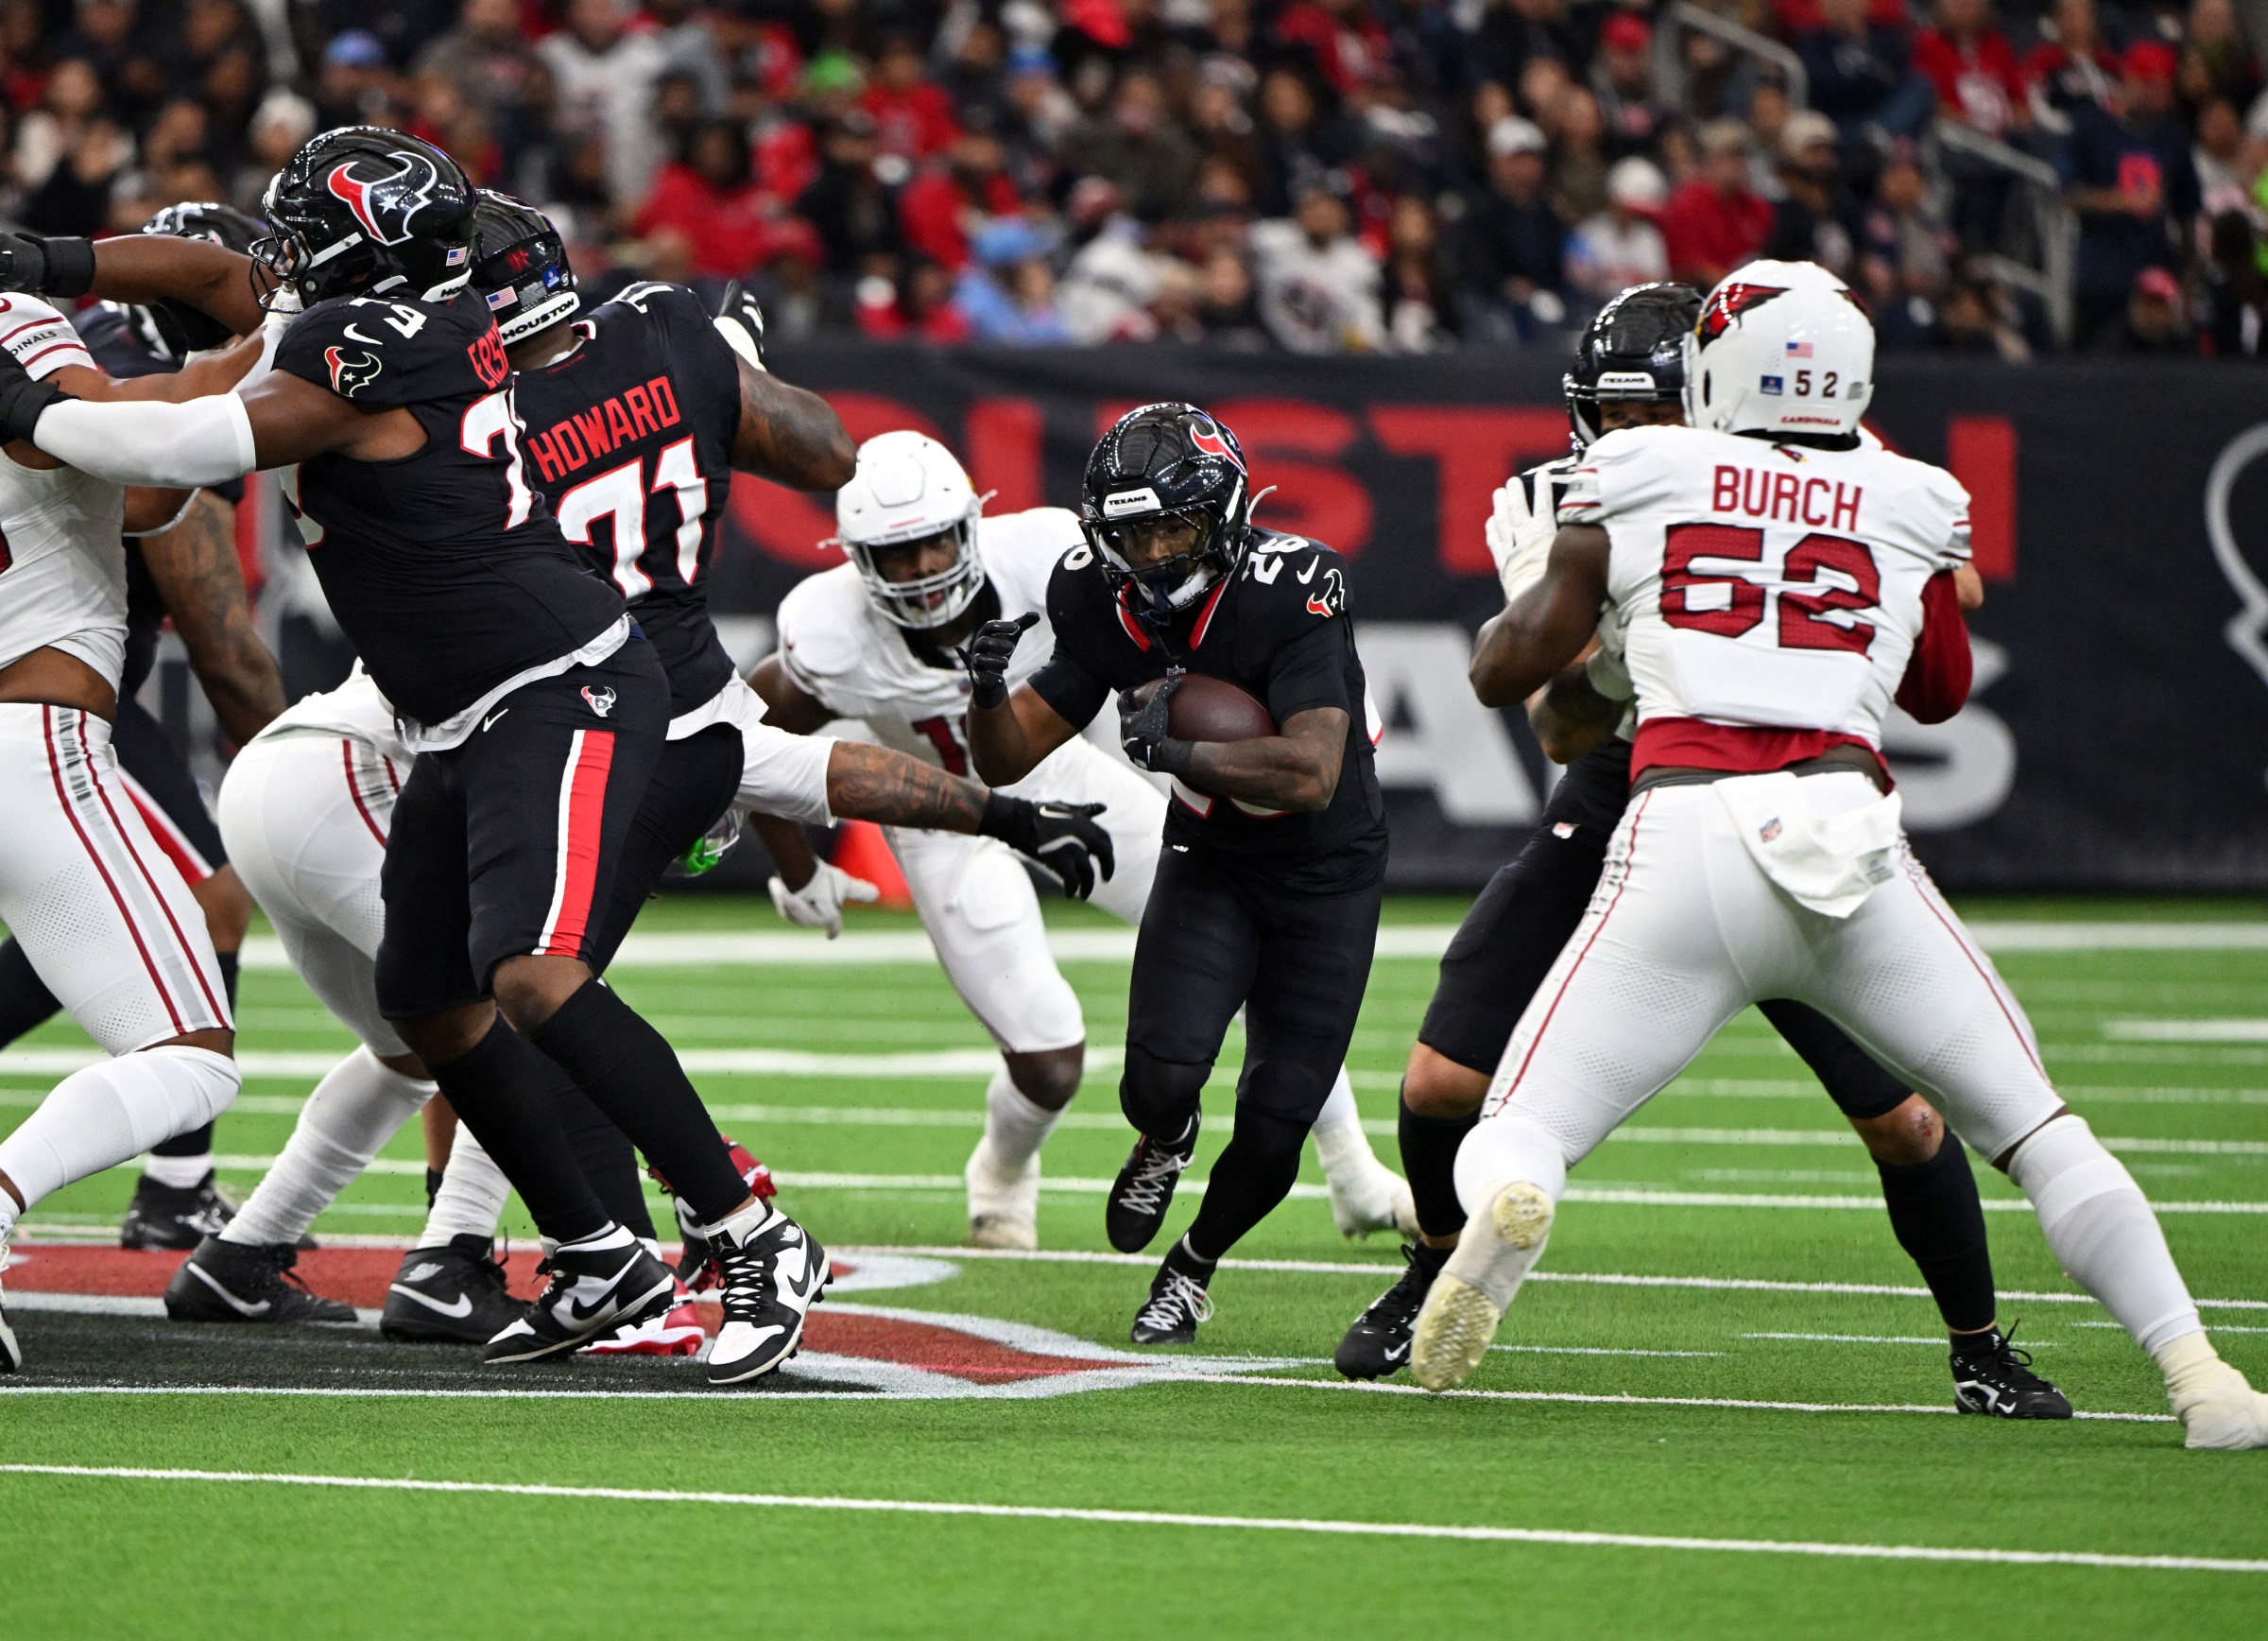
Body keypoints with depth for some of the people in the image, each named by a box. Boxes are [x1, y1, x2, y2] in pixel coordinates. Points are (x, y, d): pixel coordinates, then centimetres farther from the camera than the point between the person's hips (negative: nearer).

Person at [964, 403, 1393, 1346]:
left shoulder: (1291, 594, -28)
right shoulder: (1105, 607, -12)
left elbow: (1312, 776, -36)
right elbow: (1006, 761, -6)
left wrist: (1180, 751, -39)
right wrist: (988, 691, -27)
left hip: (1325, 876, -3)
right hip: (1207, 865, 3)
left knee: (1274, 1128, -3)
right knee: (1161, 1077, -21)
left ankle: (1196, 1263, 28)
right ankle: (1164, 1145, 17)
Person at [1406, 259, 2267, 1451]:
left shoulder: (1635, 478, 12)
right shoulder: (1914, 508, 17)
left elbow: (1506, 670, 20)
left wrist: (1529, 596, 40)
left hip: (1684, 834, -1)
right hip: (1850, 834, 1)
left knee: (1518, 1134, 6)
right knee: (2034, 1130, 13)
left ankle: (1502, 1215, -31)